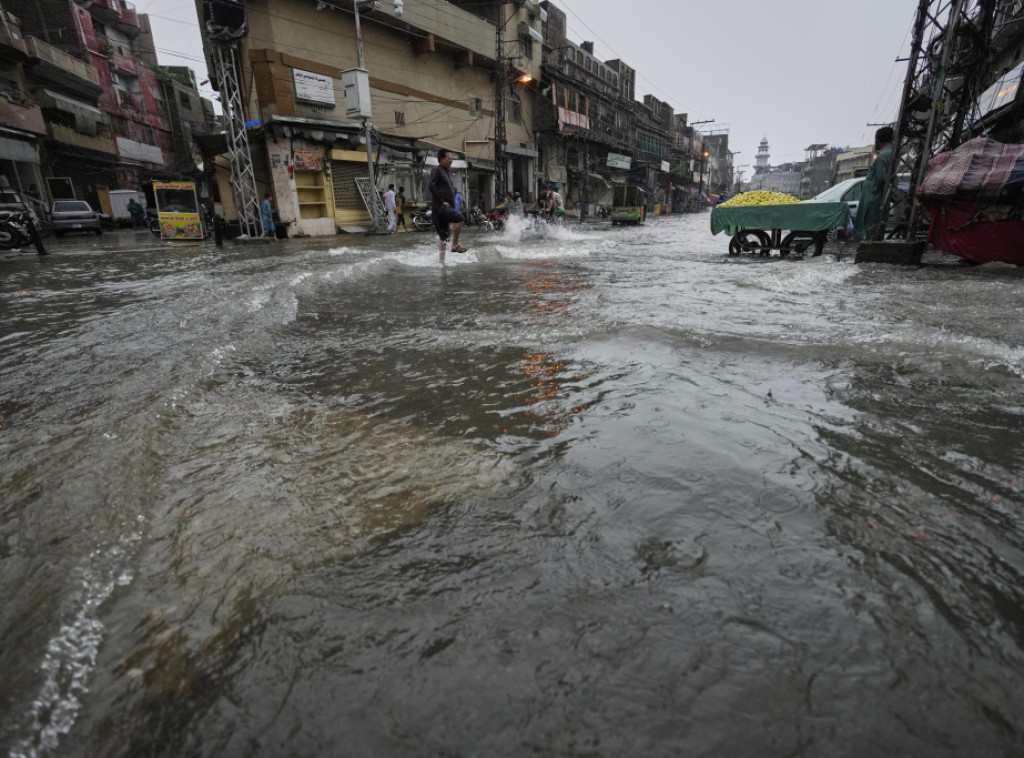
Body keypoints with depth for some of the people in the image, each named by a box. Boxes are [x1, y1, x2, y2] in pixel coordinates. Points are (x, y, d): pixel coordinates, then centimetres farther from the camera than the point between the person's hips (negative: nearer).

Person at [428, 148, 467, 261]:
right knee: (459, 218, -25)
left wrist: (452, 203, 16)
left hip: (447, 207, 9)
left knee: (443, 235, 9)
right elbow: (430, 185, -17)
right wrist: (441, 201, -19)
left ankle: (442, 260, 13)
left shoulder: (448, 171, 22)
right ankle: (455, 245, -20)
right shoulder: (437, 169, -4)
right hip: (439, 206, -9)